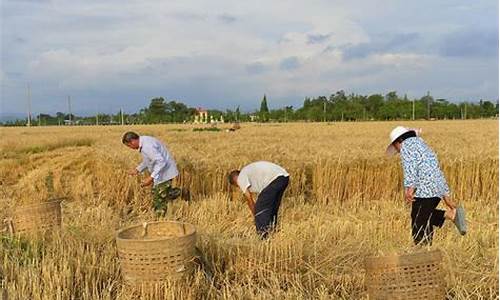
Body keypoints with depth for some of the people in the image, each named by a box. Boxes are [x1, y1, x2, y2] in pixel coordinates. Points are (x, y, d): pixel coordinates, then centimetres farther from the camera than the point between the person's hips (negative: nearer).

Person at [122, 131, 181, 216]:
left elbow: (161, 162, -33)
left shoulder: (147, 146, -27)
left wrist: (151, 178, -33)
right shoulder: (144, 142, 6)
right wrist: (138, 170, 13)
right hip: (160, 172, 10)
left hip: (164, 173, -10)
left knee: (159, 199, -4)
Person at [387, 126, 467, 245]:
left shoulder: (406, 144, 5)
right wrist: (446, 196, 29)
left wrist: (409, 187, -23)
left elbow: (410, 165, -14)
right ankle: (451, 214, 3)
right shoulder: (423, 145, 30)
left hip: (425, 189, -9)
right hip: (438, 189, 9)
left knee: (419, 225, -4)